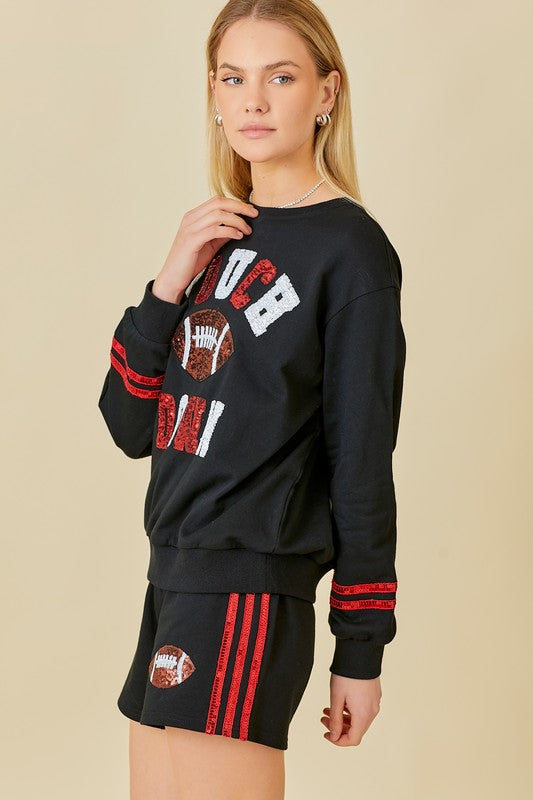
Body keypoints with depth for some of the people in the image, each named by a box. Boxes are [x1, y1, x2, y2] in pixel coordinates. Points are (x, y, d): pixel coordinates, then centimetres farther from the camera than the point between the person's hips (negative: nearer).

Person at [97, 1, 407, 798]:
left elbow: (363, 465, -8)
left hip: (251, 591, -8)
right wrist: (171, 284, -5)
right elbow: (132, 426, 9)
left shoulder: (352, 249, -6)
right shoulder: (218, 240, 15)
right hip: (177, 582, 8)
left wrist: (360, 650, -7)